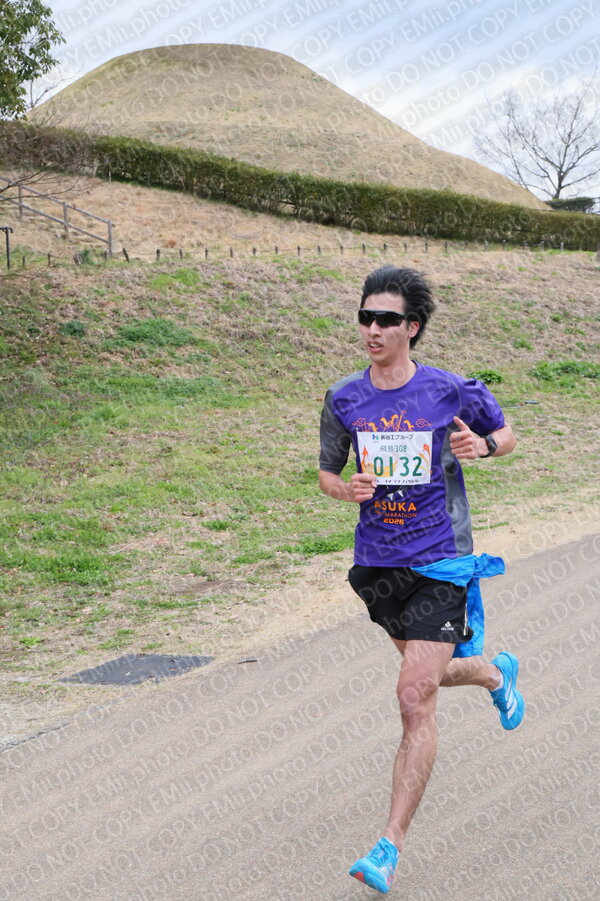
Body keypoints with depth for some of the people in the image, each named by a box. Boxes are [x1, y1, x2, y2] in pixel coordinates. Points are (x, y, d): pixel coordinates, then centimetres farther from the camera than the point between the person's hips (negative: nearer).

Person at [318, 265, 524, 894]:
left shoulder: (452, 393, -9)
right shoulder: (344, 400, -1)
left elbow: (506, 433, 8)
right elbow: (327, 470, 12)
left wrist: (482, 446, -16)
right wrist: (346, 489, -12)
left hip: (439, 564, -4)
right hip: (377, 563, 5)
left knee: (415, 699, -11)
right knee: (429, 674, 24)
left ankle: (390, 847, -3)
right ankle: (496, 674, 59)